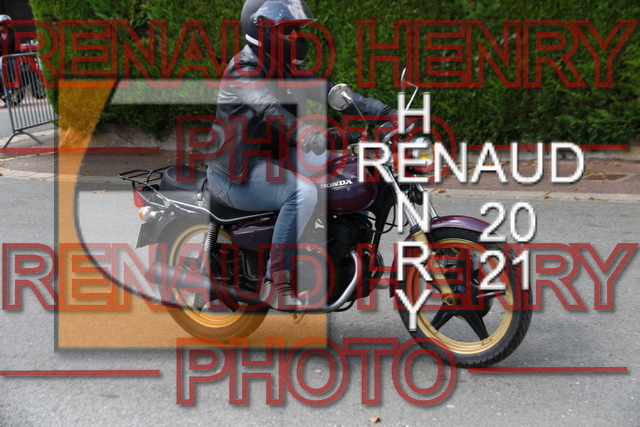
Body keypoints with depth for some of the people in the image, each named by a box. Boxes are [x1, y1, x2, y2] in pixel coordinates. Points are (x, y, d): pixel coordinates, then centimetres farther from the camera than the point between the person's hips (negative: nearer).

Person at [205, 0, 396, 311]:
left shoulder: (288, 70, 10)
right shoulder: (244, 69, -16)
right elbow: (271, 109, -34)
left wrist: (389, 113, -8)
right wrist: (320, 137, -50)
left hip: (270, 159, 9)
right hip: (236, 174, -9)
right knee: (303, 192, -31)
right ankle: (276, 283, -22)